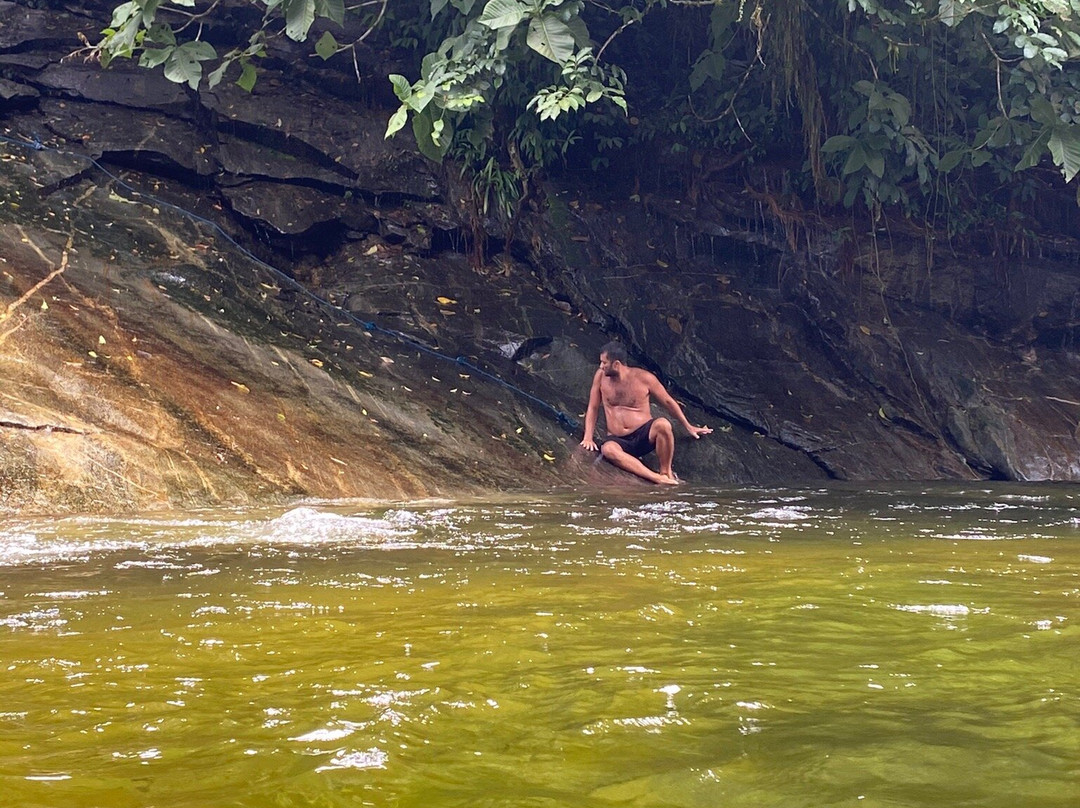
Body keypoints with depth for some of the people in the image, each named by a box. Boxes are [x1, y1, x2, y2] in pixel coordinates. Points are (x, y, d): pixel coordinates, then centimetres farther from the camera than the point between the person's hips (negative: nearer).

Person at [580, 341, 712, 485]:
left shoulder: (643, 377, -5)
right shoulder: (601, 376, 1)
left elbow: (668, 401, 7)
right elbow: (593, 408, 10)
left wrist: (688, 427, 13)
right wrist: (588, 437, -2)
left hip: (644, 435, -1)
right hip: (619, 440, 1)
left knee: (663, 424, -36)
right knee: (607, 449, -37)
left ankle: (666, 472, -15)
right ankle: (658, 478, -43)